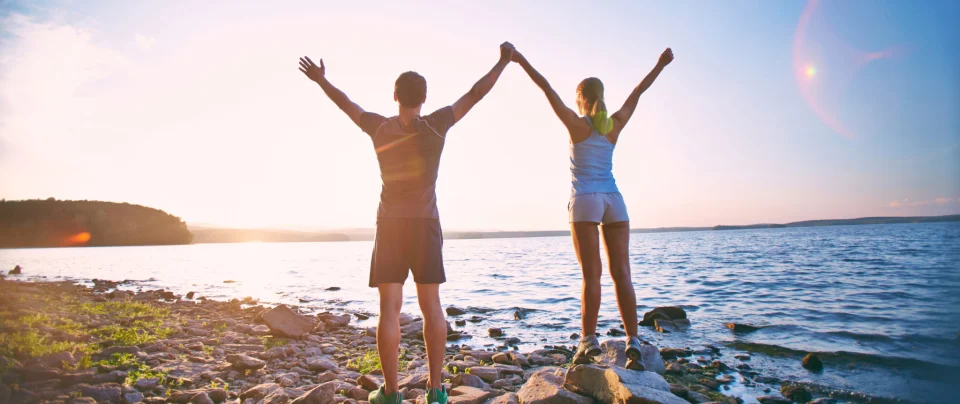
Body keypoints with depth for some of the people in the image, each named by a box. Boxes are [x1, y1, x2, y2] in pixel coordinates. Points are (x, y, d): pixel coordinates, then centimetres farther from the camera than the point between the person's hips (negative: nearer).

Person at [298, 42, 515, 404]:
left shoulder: (380, 127, -1)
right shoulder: (436, 125, -3)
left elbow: (347, 104, 15)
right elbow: (474, 95, 4)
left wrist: (321, 80, 33)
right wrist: (503, 62, 16)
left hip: (390, 224, 0)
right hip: (425, 224, 0)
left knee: (389, 307, -1)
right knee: (431, 304, 3)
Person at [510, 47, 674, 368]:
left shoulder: (576, 124, 0)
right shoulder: (615, 125, 10)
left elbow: (548, 89, -1)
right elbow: (638, 91, 22)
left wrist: (522, 61, 3)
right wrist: (661, 65, 35)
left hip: (585, 200, -3)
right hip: (613, 200, 3)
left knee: (591, 274, -4)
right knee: (621, 273, 2)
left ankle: (589, 339, -4)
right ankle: (632, 341, 1)